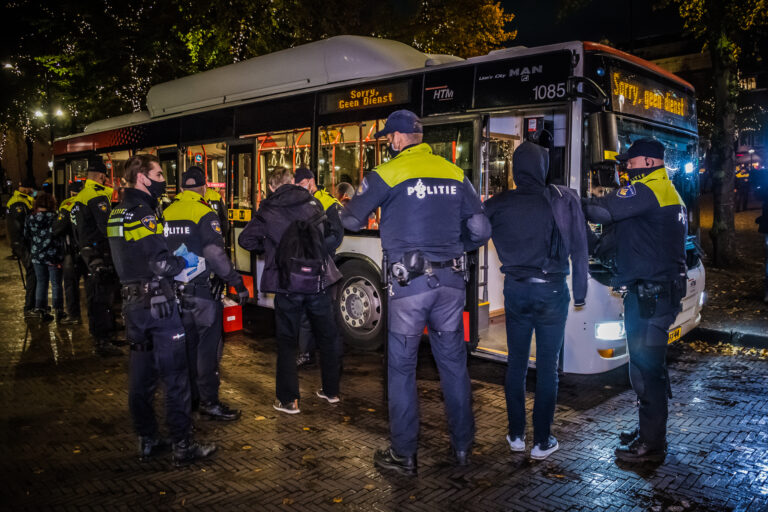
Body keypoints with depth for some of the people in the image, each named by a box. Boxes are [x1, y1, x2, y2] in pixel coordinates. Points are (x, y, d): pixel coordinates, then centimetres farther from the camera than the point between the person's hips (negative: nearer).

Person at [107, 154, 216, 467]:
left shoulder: (118, 214, 12)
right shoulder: (143, 214, -16)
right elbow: (161, 264, -23)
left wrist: (173, 258, 12)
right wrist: (185, 262, -6)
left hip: (132, 301, 9)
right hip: (157, 302, -9)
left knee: (140, 376, 15)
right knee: (175, 377, -1)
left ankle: (146, 441, 25)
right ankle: (183, 446, 7)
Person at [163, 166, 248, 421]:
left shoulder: (167, 213, 8)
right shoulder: (204, 214, -13)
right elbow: (214, 253, -21)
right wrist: (236, 281, -17)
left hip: (176, 289, 7)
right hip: (202, 288, -7)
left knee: (186, 342, 17)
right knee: (208, 345, -1)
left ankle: (190, 395, 27)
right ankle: (209, 402, 2)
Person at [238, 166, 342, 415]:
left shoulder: (268, 211, -1)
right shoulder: (313, 203, 4)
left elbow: (245, 240, 0)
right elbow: (332, 237, 4)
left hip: (287, 285, -2)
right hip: (319, 281, 2)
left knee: (287, 342, 10)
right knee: (327, 337, 18)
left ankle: (288, 400, 12)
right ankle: (331, 391, 28)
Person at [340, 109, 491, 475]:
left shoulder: (387, 174, -4)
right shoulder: (454, 174, 8)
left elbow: (352, 221, 4)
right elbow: (480, 230, 8)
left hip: (408, 283, -4)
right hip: (450, 281, 4)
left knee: (402, 367, 7)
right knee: (453, 362, 14)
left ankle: (403, 455, 15)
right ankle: (463, 445, 26)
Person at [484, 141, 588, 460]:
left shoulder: (497, 205, -1)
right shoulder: (564, 200, -5)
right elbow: (579, 249, -2)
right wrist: (579, 293, 6)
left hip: (515, 290, 2)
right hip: (551, 291, -2)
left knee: (516, 363, 14)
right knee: (547, 368, 7)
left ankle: (516, 436, 24)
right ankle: (542, 442, 16)